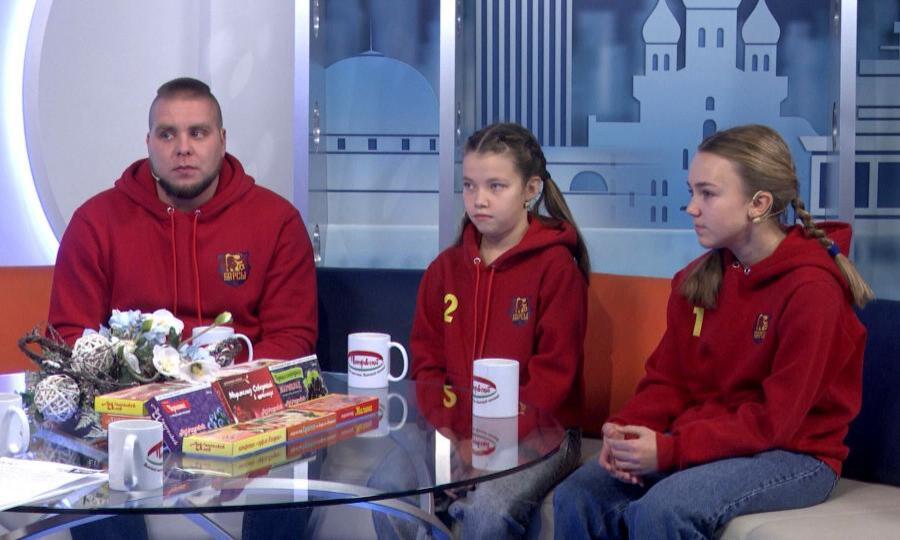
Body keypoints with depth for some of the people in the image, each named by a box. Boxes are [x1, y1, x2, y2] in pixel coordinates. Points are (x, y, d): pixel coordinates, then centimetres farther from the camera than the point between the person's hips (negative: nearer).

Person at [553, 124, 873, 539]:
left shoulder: (811, 288, -16)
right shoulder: (697, 279, 7)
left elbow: (776, 419, -18)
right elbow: (667, 379, 10)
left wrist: (670, 450, -24)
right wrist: (627, 429, -12)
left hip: (793, 454, -7)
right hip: (702, 440, 7)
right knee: (577, 496, -14)